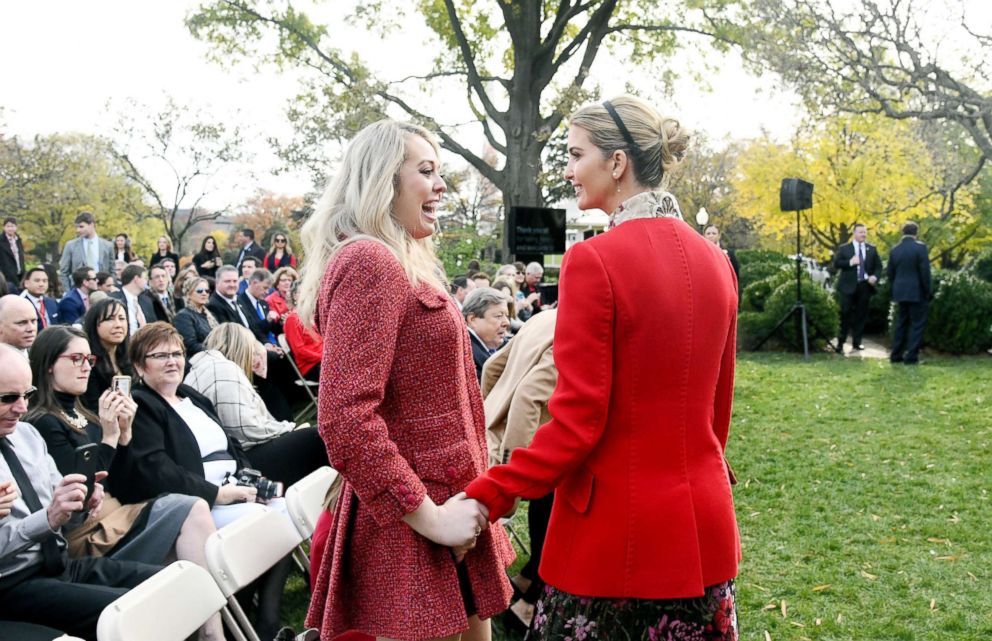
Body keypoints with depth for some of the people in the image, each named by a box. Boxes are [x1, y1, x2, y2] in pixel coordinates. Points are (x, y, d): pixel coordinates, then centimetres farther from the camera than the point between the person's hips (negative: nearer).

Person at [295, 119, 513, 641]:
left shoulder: (404, 265, 15)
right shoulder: (369, 262, -16)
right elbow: (344, 418, -25)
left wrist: (457, 504, 17)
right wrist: (427, 515, -21)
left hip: (444, 504, 10)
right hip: (412, 524, -10)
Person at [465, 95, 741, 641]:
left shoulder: (594, 260, -15)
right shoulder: (714, 262, 4)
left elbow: (577, 421, -17)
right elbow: (718, 408, 12)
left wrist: (486, 497, -12)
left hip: (615, 533, -6)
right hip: (704, 526, 6)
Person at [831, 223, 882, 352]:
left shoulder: (872, 249, 12)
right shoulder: (844, 248, 3)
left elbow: (878, 266, 12)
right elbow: (835, 264, -6)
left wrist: (875, 276, -8)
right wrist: (850, 262, -20)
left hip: (865, 285, 3)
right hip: (848, 286, -3)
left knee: (861, 314, 5)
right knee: (846, 314, -4)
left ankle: (857, 342, 12)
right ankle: (841, 342, 2)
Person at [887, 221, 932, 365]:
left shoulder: (895, 250, 5)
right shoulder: (920, 247, -11)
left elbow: (890, 273, 9)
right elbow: (925, 271, -14)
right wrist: (928, 291, -6)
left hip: (900, 292, 6)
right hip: (917, 292, -6)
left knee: (901, 323, 14)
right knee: (917, 324, 1)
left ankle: (896, 355, 14)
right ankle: (911, 356, -3)